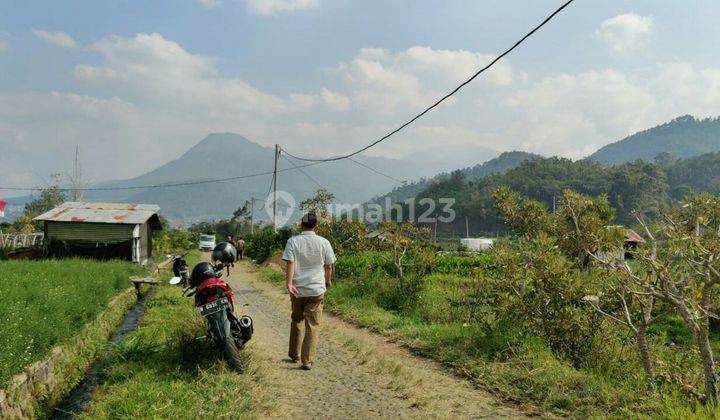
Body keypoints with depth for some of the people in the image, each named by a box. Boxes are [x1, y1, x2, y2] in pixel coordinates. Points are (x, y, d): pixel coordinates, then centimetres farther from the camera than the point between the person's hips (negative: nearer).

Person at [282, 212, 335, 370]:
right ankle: (307, 360, 1)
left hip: (297, 289, 1)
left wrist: (289, 283, -18)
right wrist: (328, 280, 21)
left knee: (296, 321, 20)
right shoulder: (323, 242, -3)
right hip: (316, 289, -1)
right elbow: (328, 265, 5)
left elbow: (290, 263, -14)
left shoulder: (293, 241, -4)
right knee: (313, 325, 4)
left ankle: (294, 354, 31)